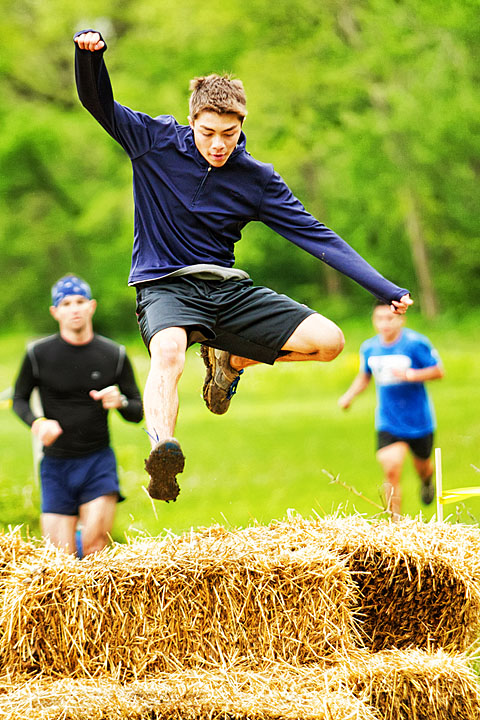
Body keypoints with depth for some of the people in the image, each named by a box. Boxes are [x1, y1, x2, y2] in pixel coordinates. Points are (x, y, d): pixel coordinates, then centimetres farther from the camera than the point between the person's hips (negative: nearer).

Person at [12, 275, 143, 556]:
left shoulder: (114, 355, 2)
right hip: (56, 463, 0)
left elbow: (138, 412, 7)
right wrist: (37, 422, -10)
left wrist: (119, 402, -16)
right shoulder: (39, 354, -1)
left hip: (98, 460, 0)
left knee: (94, 546, -18)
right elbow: (20, 399, 11)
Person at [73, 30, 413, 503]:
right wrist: (91, 53, -29)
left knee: (328, 341, -11)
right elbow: (98, 101, -6)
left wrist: (386, 290, -7)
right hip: (165, 284, -3)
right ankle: (162, 449, -60)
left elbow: (317, 237, -1)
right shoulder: (155, 141, -2)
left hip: (228, 288, 4)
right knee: (168, 351, -38)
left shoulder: (257, 180, 1)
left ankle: (231, 360, 14)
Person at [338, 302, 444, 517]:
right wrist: (349, 396, 0)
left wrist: (410, 375, -25)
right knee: (391, 471, -15)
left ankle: (426, 482, 58)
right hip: (388, 422, 1)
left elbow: (438, 371, -10)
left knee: (422, 466, 19)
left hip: (418, 420, -1)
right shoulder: (369, 348, -1)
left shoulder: (416, 343, -15)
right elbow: (364, 377, 17)